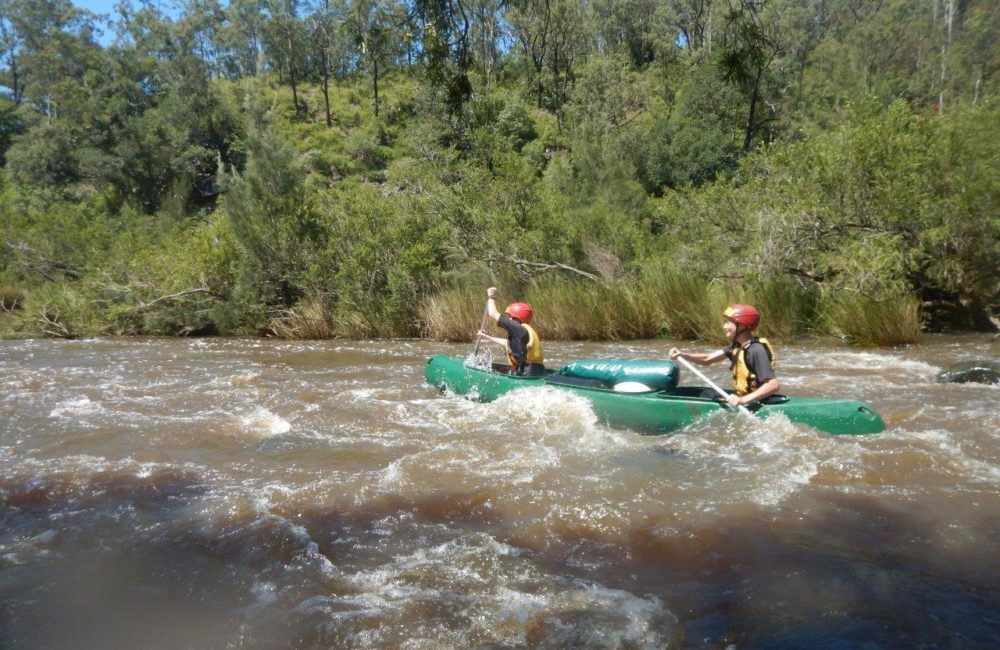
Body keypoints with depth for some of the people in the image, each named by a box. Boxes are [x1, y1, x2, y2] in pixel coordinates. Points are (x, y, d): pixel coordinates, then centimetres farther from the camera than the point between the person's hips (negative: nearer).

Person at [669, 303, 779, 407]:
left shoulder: (757, 350, -24)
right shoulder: (737, 345, 5)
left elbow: (774, 385, -30)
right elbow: (708, 359, 5)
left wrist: (743, 400, -38)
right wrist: (682, 355, -11)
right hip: (740, 396, 9)